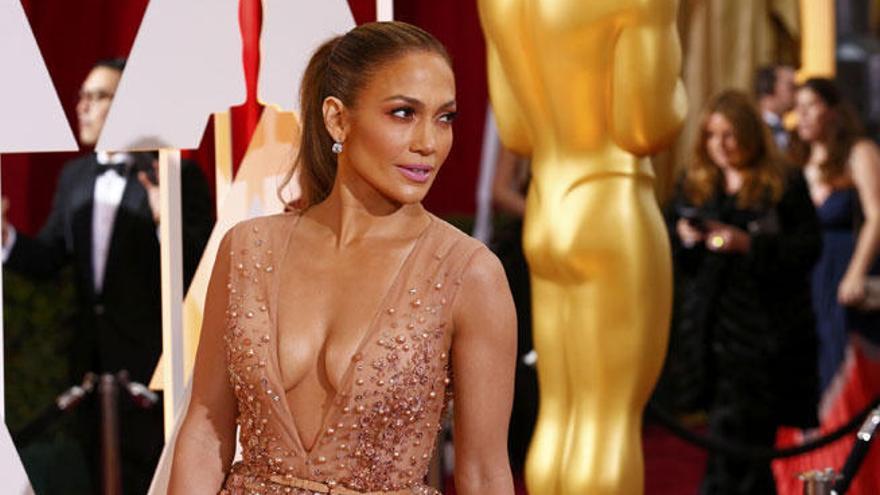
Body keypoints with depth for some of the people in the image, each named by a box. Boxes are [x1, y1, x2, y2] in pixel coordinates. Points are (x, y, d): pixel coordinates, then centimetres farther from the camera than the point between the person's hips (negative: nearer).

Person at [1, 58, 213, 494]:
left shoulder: (177, 175, -8)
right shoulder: (74, 176, 12)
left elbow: (203, 268, -13)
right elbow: (47, 259, 11)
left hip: (151, 361, -6)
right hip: (93, 360, 6)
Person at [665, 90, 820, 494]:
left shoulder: (785, 188, -2)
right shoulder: (693, 187, 13)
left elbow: (808, 249, -8)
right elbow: (665, 250, 16)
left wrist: (748, 243, -18)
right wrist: (683, 237, -6)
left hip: (761, 334, -5)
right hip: (709, 331, 5)